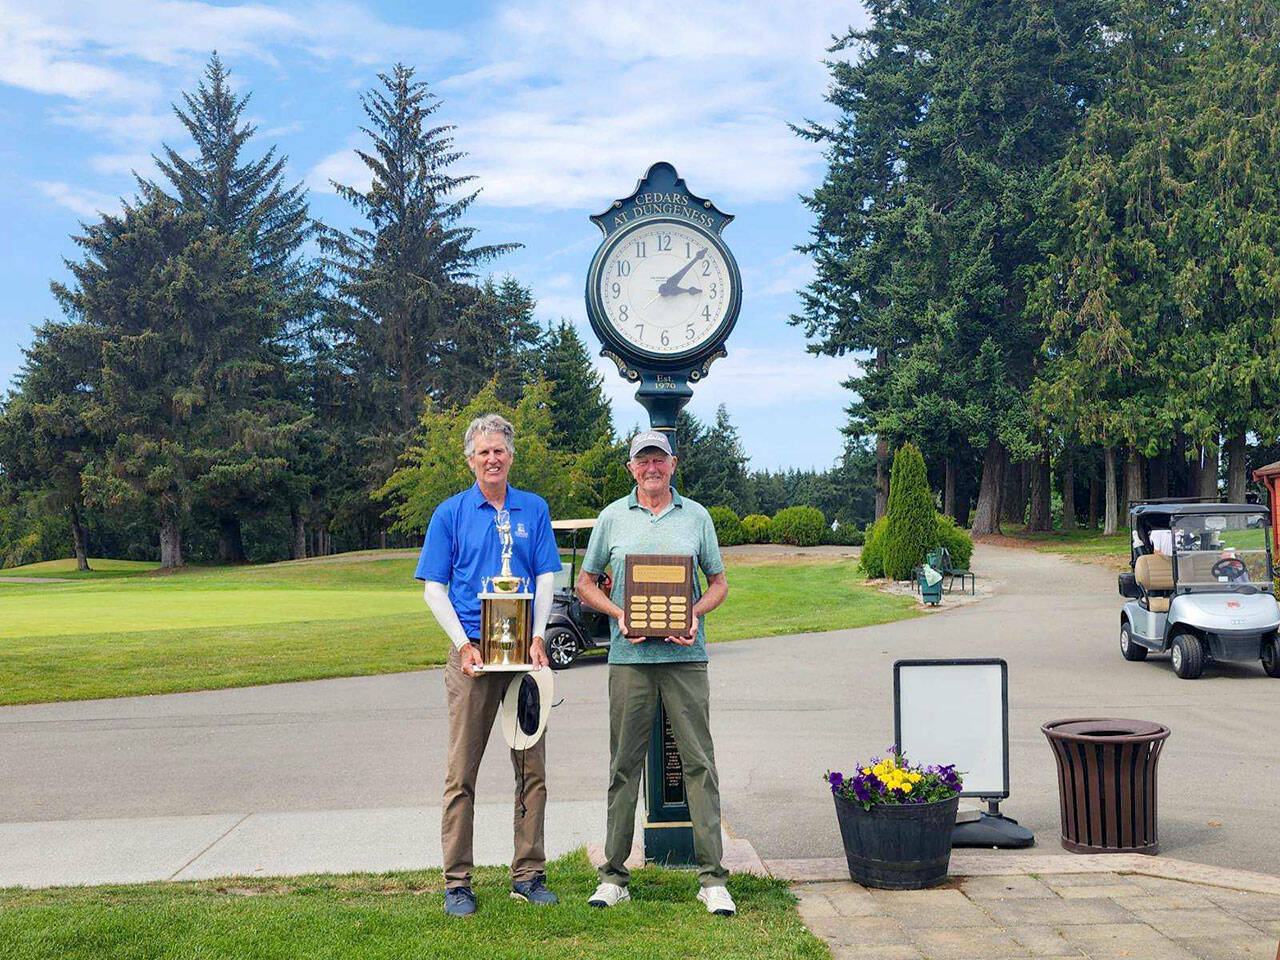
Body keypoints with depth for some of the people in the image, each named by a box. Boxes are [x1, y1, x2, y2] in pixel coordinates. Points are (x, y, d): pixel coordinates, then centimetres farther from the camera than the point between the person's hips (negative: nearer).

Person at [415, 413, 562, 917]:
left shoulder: (534, 509, 10)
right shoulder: (451, 513, 5)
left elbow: (546, 577, 8)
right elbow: (434, 589, 3)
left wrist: (537, 638, -7)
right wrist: (464, 644, -10)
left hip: (525, 651, 2)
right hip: (472, 652, -2)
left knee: (532, 767, 5)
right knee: (462, 771, -1)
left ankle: (528, 874, 15)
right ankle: (457, 881, 6)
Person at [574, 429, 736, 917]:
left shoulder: (696, 516, 9)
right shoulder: (612, 517, 9)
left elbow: (718, 582, 13)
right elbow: (585, 583, 13)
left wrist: (695, 614, -7)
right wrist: (619, 614, -5)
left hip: (685, 654, 0)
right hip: (629, 655, 0)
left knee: (699, 763, -1)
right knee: (624, 765, 4)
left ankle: (712, 878, 4)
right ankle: (613, 875, 12)